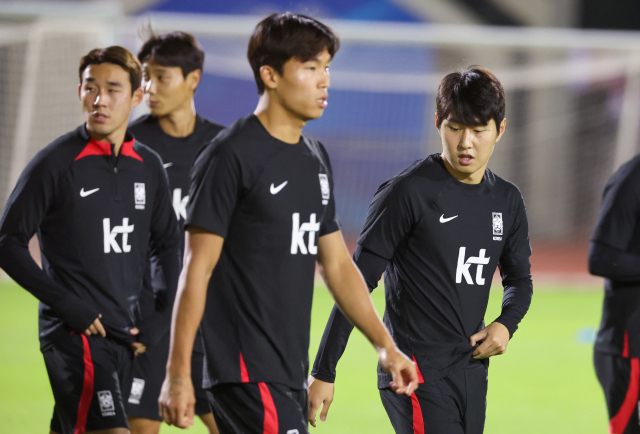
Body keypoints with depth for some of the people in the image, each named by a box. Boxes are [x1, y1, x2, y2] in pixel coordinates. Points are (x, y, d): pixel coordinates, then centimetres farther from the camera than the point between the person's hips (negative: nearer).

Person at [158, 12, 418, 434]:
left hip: (291, 372, 8)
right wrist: (178, 373, -15)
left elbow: (337, 264, 22)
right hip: (245, 369, -8)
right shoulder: (231, 156, -10)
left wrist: (386, 346, 17)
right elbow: (196, 271, -12)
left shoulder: (316, 158, 15)